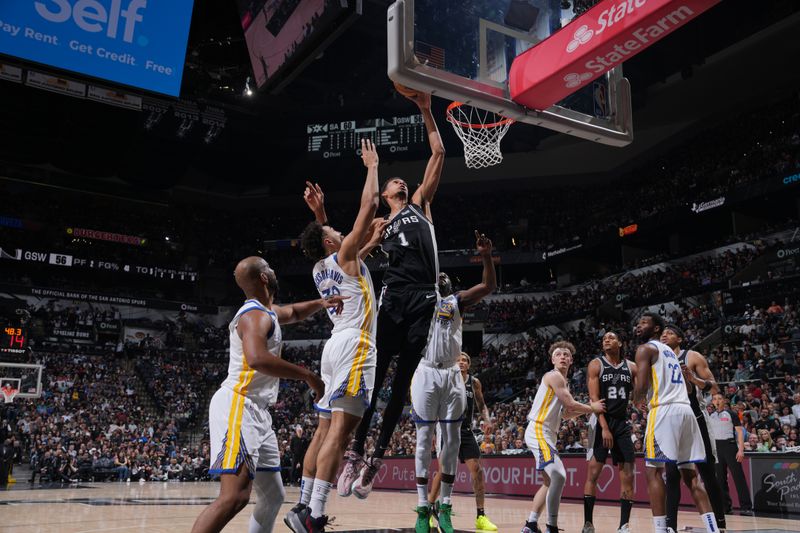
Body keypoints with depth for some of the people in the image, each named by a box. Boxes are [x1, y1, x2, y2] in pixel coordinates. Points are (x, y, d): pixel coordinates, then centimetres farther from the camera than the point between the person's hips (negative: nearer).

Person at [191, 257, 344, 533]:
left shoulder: (267, 312, 18)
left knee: (273, 496, 13)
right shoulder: (255, 315, -13)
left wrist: (320, 303, 19)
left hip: (256, 412, 11)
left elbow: (292, 312, 40)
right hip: (237, 407, -10)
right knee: (234, 497, -22)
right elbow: (257, 359, -32)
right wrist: (307, 375, -24)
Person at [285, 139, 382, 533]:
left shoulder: (320, 268, 18)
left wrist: (318, 213, 37)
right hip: (354, 345, -9)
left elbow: (322, 239, 44)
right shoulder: (345, 255, -1)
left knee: (325, 430, 10)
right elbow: (370, 203, -3)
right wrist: (372, 166, 9)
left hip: (336, 346, 9)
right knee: (340, 431, -15)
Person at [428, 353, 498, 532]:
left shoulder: (475, 383, 6)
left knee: (477, 470, -5)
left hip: (466, 431, 3)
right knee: (443, 470, -6)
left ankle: (481, 516, 2)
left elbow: (481, 405, 17)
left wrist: (487, 420, -2)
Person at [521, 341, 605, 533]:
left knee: (551, 481, 16)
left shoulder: (562, 380, 21)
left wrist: (589, 408, 14)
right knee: (557, 476, -22)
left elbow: (567, 413, 24)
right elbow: (570, 404, -14)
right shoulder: (554, 376, -8)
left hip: (546, 433, 11)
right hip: (538, 431, -11)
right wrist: (591, 408, 1)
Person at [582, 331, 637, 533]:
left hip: (622, 422, 4)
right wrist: (604, 427, -19)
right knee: (593, 472, -4)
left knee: (627, 474, 1)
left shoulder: (631, 367, 7)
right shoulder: (596, 365, -4)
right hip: (601, 422, -4)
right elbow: (594, 399, -11)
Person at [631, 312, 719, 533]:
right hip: (686, 410, 8)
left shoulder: (646, 348, 1)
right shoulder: (670, 351, 27)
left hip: (665, 411, -8)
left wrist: (637, 402, 8)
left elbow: (641, 386, -11)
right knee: (689, 475, 12)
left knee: (653, 472, -3)